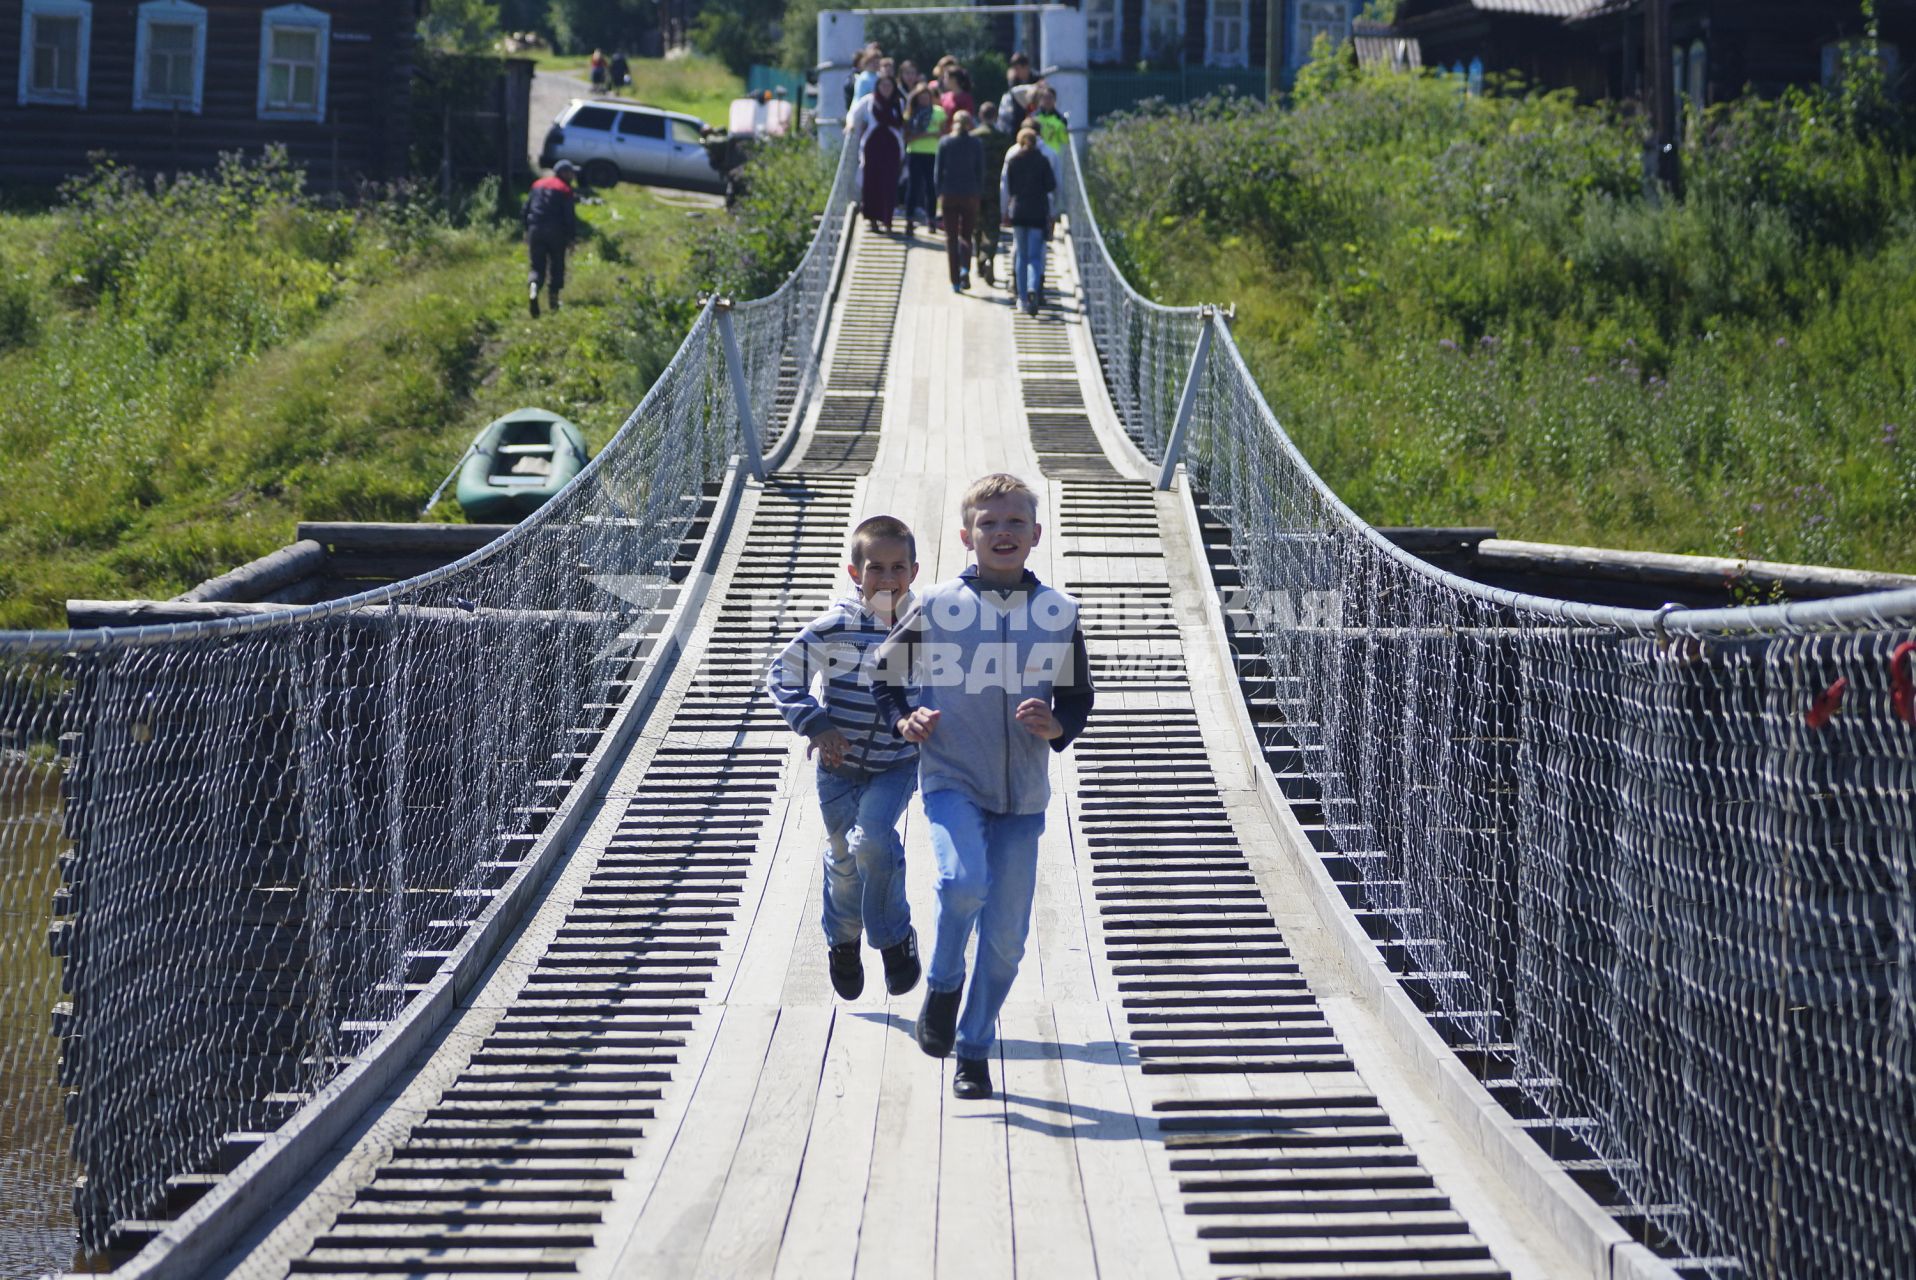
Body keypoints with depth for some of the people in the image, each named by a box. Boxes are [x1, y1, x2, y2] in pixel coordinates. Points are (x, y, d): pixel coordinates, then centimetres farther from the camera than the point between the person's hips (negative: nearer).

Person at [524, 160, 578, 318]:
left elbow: (526, 209, 15)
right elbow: (570, 216, -9)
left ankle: (533, 286, -24)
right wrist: (572, 237, -3)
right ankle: (553, 297, 12)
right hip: (555, 232, -4)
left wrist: (527, 230, 21)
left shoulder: (538, 185, 14)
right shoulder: (565, 189, -3)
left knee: (537, 266, 5)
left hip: (535, 229, 4)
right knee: (556, 265, 12)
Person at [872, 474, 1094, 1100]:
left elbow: (1079, 700, 12)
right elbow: (885, 672, 11)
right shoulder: (937, 606, -3)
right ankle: (942, 986, 0)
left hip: (1023, 794, 2)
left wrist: (1056, 726, -9)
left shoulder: (1059, 612, 3)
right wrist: (903, 719, -7)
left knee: (1005, 935, 4)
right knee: (963, 881, -28)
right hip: (951, 780, -2)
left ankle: (974, 1049, 23)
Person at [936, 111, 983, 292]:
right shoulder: (976, 144, -1)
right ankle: (965, 269, -16)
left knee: (951, 237, 5)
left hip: (949, 195, 0)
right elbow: (980, 171, 0)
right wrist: (978, 194, 8)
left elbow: (939, 169, 0)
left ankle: (955, 281, -1)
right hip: (969, 194, 0)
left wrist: (939, 193, 7)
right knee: (966, 235, 10)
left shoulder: (944, 142, 0)